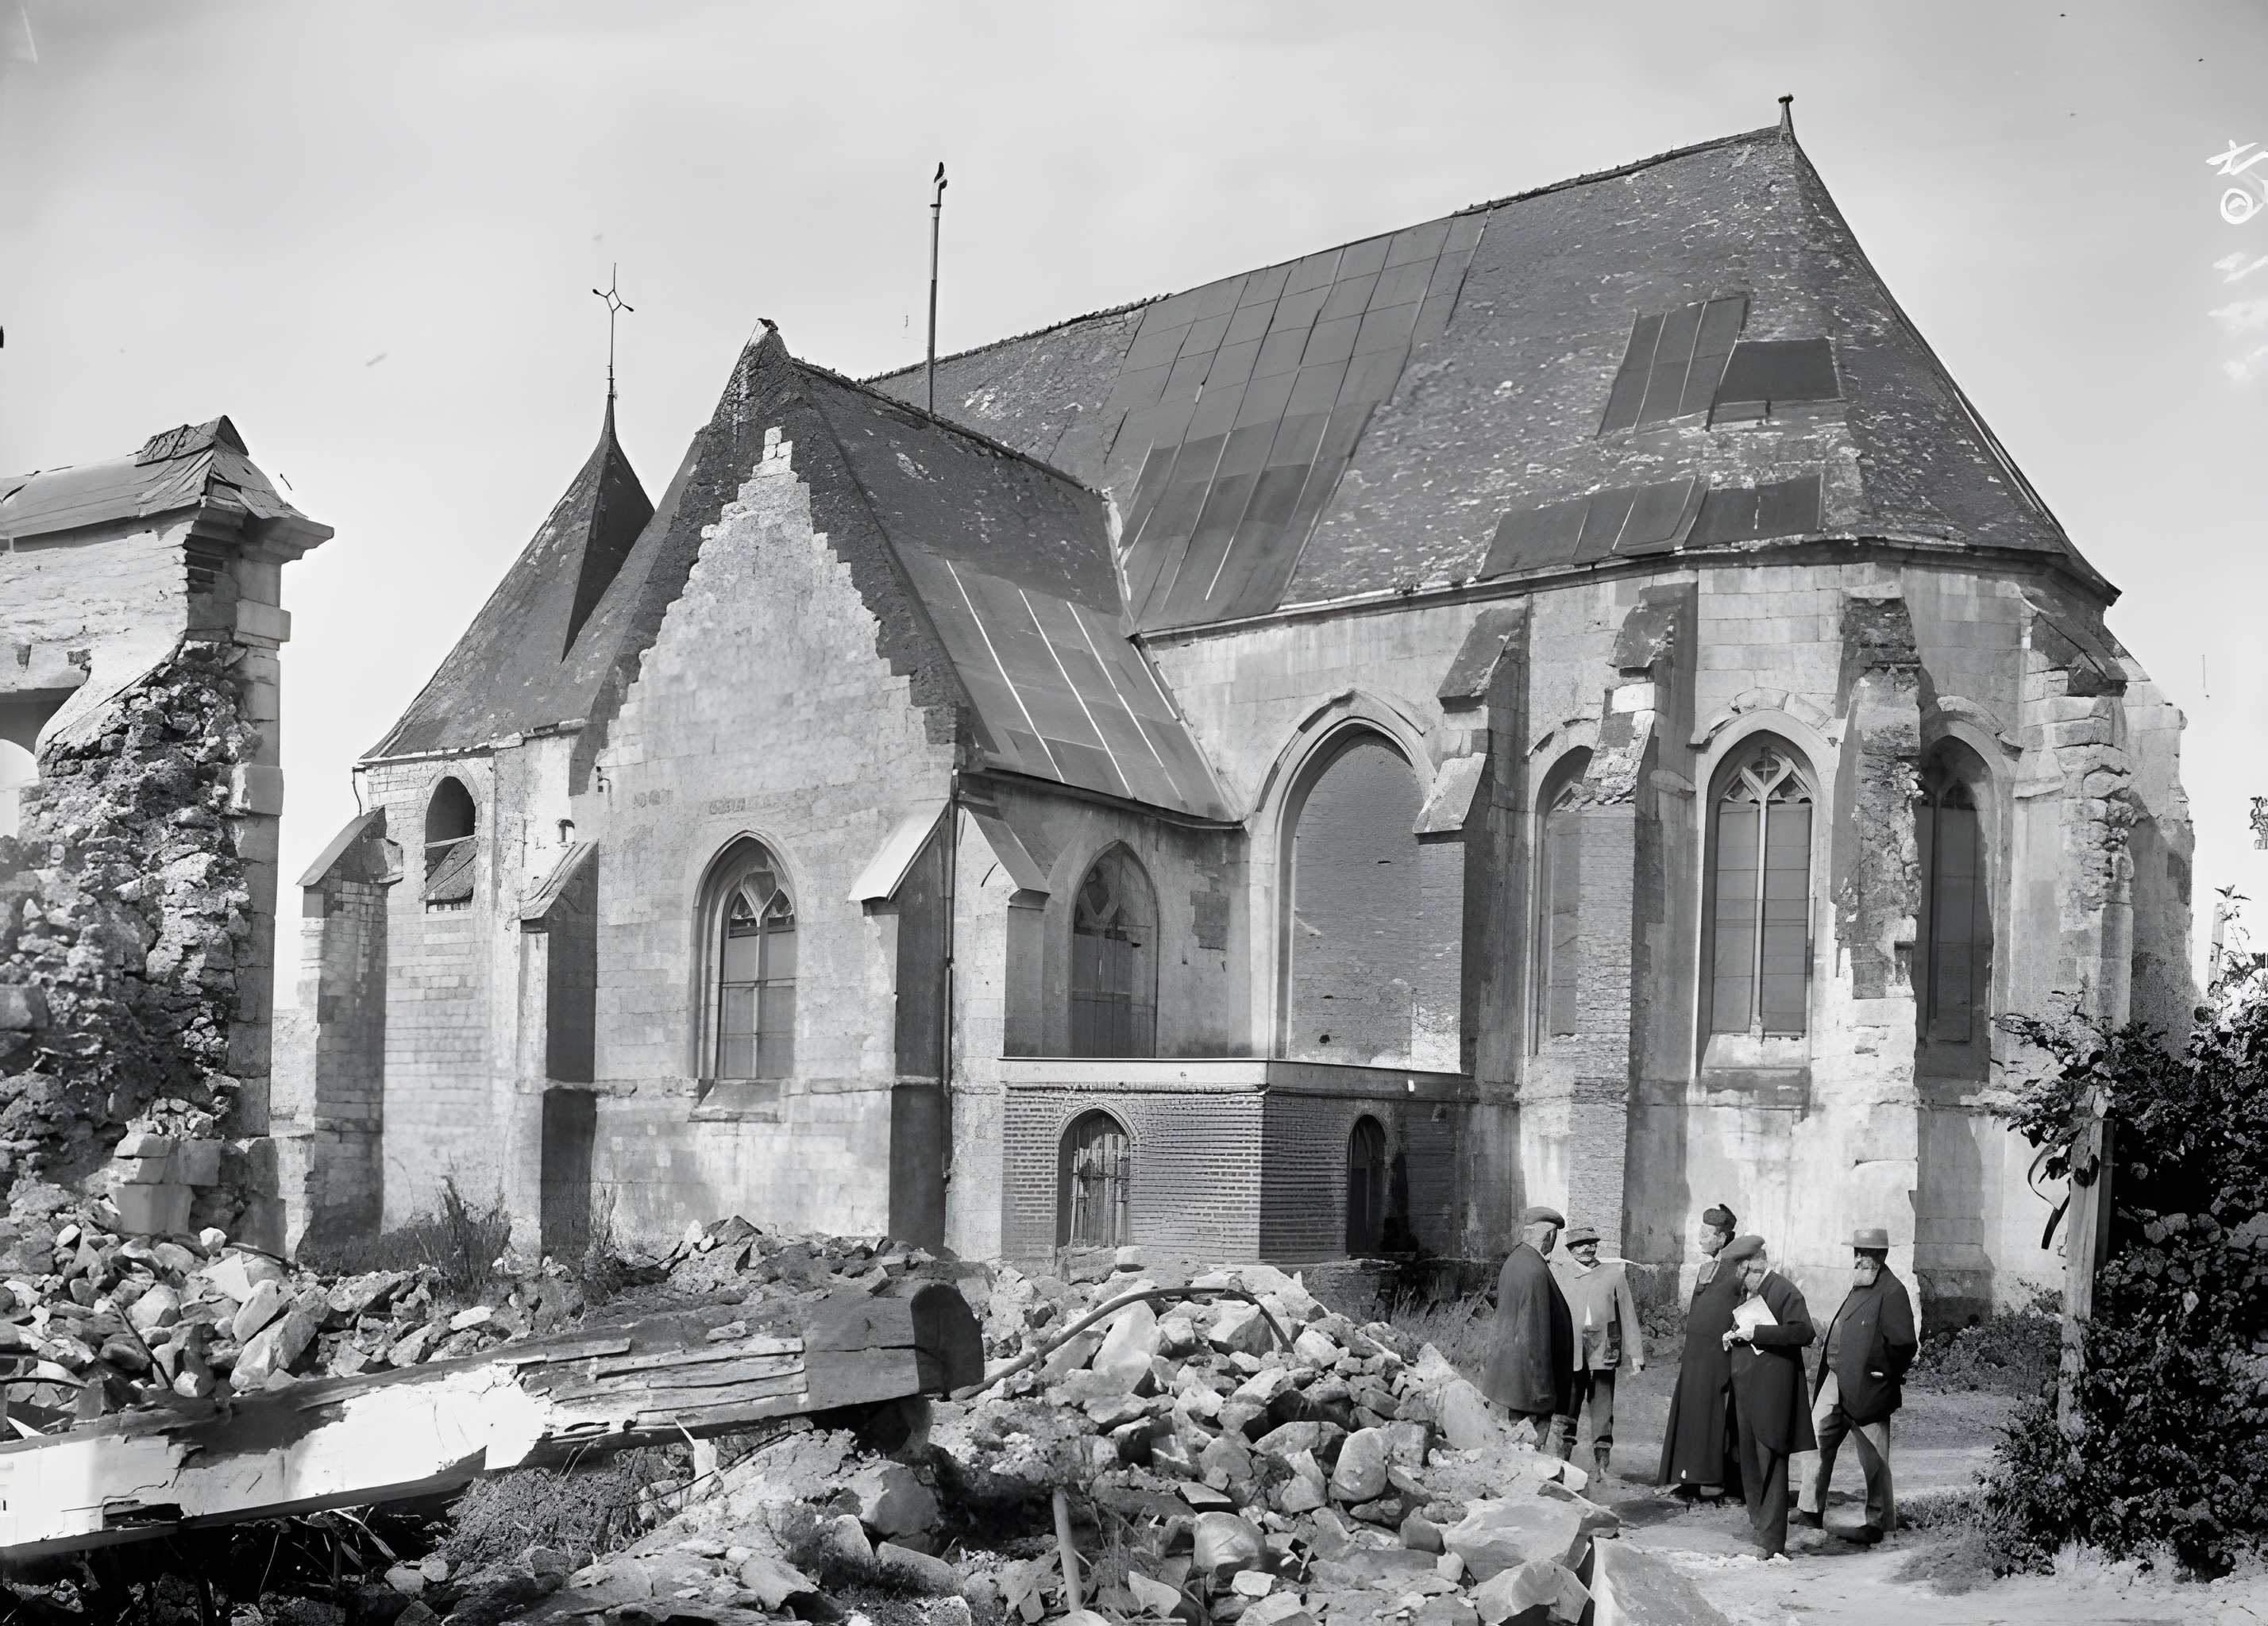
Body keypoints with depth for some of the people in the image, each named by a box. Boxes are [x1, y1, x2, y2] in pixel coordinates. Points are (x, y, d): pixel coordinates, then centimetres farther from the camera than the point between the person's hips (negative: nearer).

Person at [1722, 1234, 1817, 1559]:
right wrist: (1735, 1337, 8)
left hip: (1771, 1393, -9)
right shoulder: (1752, 1293, 16)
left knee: (1770, 1465, -6)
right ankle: (1759, 1529, 26)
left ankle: (1772, 1543, -4)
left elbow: (1804, 1333, -21)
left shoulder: (1783, 1290, -11)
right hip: (1747, 1392, 9)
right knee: (1750, 1465, 15)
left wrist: (1755, 1332, -21)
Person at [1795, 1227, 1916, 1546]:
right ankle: (1810, 1511, 23)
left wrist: (1880, 1374, -9)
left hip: (1866, 1389, -9)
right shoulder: (1860, 1287, 14)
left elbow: (1904, 1346, -18)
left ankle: (1878, 1523, 14)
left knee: (1873, 1459, 3)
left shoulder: (1892, 1292, -15)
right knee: (1817, 1442, 13)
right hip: (1834, 1382, 9)